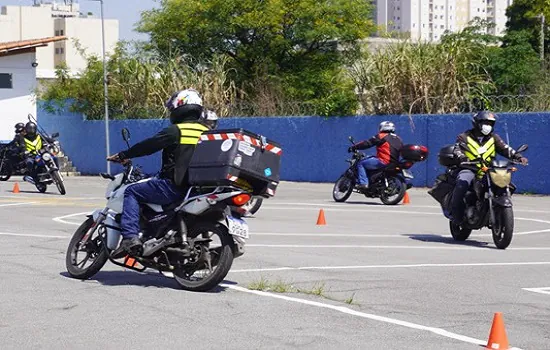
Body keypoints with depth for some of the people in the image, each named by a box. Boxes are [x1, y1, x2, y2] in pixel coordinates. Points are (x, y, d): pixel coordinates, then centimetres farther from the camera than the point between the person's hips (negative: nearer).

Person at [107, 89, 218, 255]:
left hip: (176, 186, -7)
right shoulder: (207, 131, 13)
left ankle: (130, 237, -13)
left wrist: (122, 156, 7)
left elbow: (148, 146, -5)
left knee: (132, 192, 4)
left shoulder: (176, 131, -7)